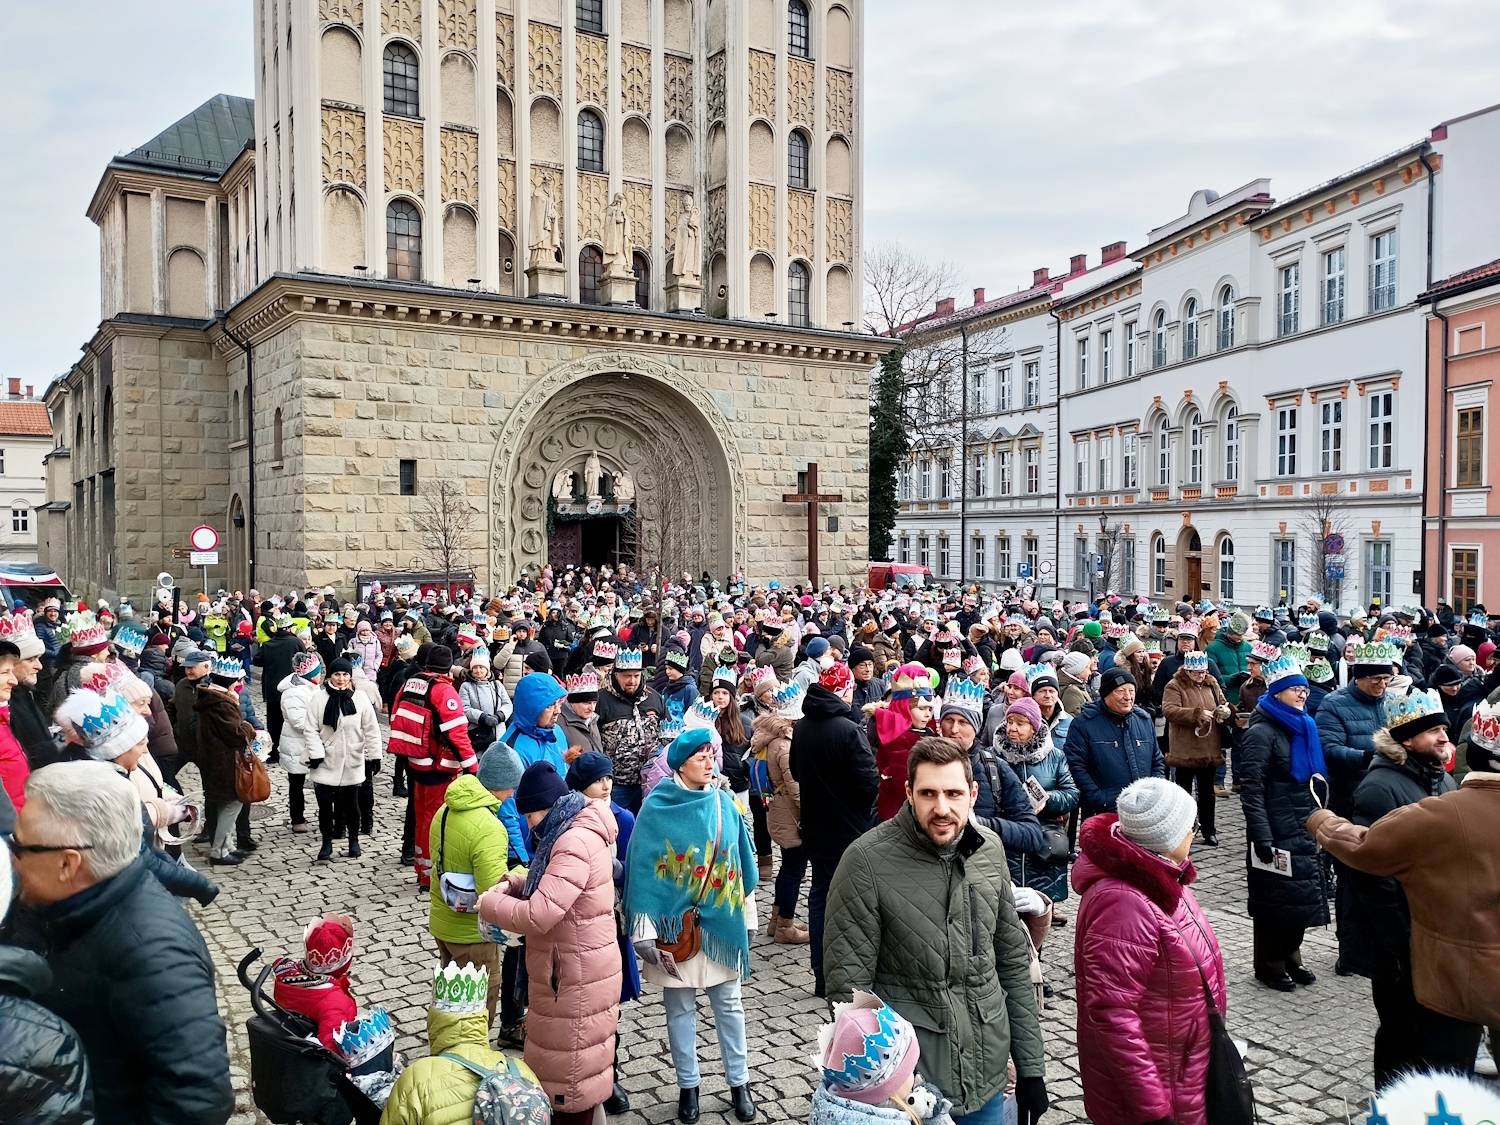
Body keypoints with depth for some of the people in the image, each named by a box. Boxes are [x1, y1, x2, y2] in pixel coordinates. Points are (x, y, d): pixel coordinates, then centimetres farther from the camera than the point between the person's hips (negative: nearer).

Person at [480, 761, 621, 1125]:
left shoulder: (576, 843, -28)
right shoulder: (572, 832, 5)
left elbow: (537, 916, -30)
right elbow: (547, 881, 19)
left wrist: (490, 904, -14)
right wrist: (511, 884, 1)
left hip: (576, 977, -10)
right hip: (567, 971, 10)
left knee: (570, 1068, 8)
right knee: (561, 1059, 23)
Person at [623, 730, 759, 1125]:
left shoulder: (724, 803, -1)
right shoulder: (657, 808, -10)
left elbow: (740, 860, 9)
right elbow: (643, 869, -10)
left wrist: (746, 915, 12)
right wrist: (644, 930, -13)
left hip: (721, 921, 2)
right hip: (675, 924, -2)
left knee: (729, 1005, 11)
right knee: (680, 1009, 10)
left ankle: (739, 1082, 25)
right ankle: (687, 1086, 26)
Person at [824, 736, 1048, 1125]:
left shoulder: (989, 849, -1)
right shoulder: (867, 860, -17)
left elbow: (1014, 961, 7)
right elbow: (849, 985, -14)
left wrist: (1030, 1068, 8)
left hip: (986, 1079, 4)